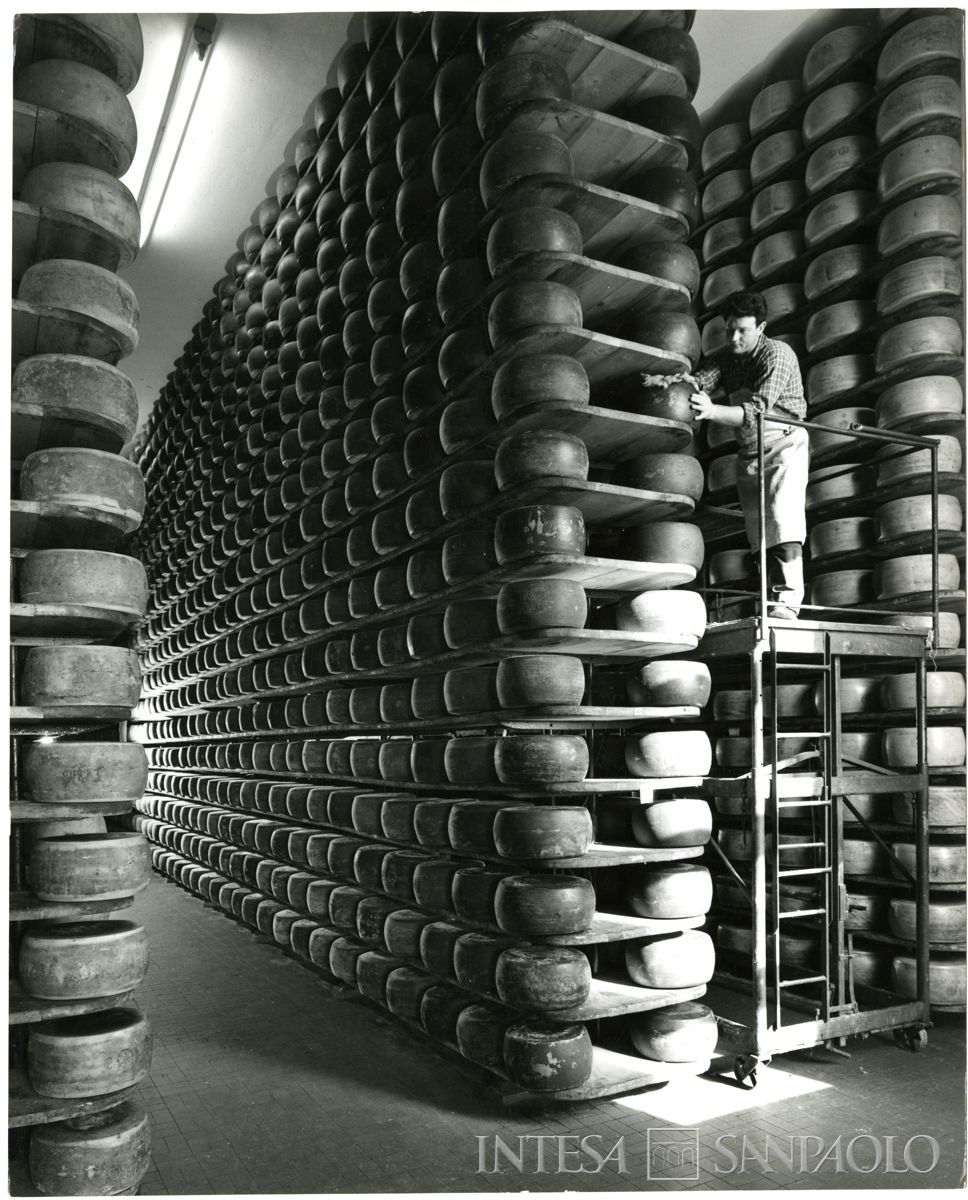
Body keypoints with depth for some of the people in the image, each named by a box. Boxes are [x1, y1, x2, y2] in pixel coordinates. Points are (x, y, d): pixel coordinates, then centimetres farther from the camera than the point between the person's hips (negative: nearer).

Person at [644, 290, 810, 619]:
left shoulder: (777, 354, -13)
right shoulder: (725, 357, 7)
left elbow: (757, 411, -26)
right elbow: (699, 379, -12)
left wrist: (712, 411, -41)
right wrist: (676, 381, -35)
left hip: (784, 445, -6)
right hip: (748, 453, 6)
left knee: (783, 520, -19)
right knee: (758, 530, 1)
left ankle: (788, 600, -22)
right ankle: (771, 601, 2)